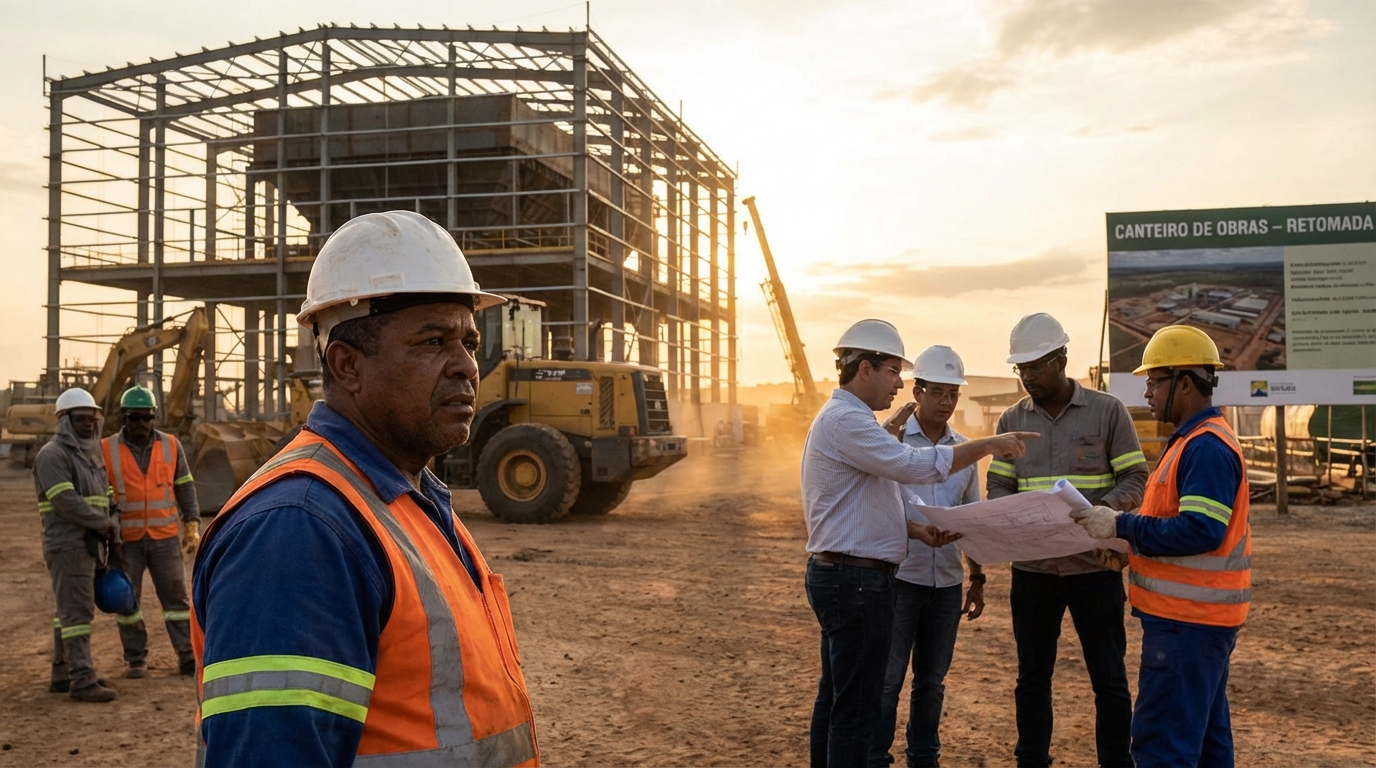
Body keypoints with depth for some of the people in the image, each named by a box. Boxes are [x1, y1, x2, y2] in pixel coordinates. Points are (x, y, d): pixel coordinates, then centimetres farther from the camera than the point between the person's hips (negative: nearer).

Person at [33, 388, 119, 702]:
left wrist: (113, 523, -1)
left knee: (70, 610, 14)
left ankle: (62, 673, 22)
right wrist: (104, 524, -11)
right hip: (67, 546, -9)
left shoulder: (91, 454, 18)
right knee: (76, 611, -9)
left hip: (90, 545, 9)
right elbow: (67, 502, -19)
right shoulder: (53, 455, -10)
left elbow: (107, 497, 18)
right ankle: (82, 680, -8)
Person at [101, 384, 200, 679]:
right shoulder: (106, 450, -2)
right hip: (125, 540, 0)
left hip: (166, 537, 1)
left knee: (176, 597, 3)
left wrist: (192, 524, 0)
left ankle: (188, 657, 9)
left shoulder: (171, 445, 2)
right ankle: (136, 660, 19)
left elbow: (185, 487, 8)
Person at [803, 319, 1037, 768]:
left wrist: (915, 530, 7)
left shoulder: (840, 419, 17)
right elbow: (916, 465, -25)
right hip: (857, 579, -11)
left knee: (834, 698, 17)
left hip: (837, 575, 11)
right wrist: (989, 445, -15)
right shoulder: (847, 420, -18)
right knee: (857, 706, -4)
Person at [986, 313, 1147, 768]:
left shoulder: (1107, 411, -3)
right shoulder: (1012, 420, 6)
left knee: (1108, 676, 7)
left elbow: (1135, 478, -4)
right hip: (1032, 566, 3)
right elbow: (997, 488, 6)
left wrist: (1101, 512, -23)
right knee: (1032, 675, 11)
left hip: (1095, 564, -3)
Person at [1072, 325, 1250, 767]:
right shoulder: (1196, 440, 16)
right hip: (1193, 615, 11)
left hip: (1187, 620, -11)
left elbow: (1200, 531, -26)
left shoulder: (1208, 447, -18)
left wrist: (1121, 526, -20)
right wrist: (1127, 541, 9)